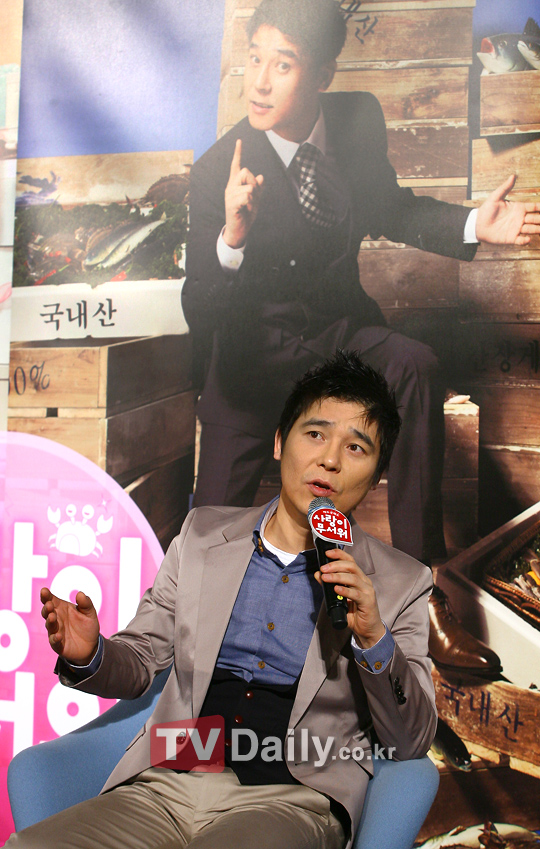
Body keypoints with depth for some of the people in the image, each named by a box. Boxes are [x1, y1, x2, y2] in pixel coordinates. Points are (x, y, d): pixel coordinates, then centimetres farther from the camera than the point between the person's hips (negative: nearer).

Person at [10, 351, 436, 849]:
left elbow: (410, 745, 4)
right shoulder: (203, 534, 14)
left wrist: (374, 641, -12)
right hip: (165, 785, 3)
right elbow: (140, 662, 17)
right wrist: (89, 655, -6)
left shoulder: (402, 584, 7)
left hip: (292, 801, -2)